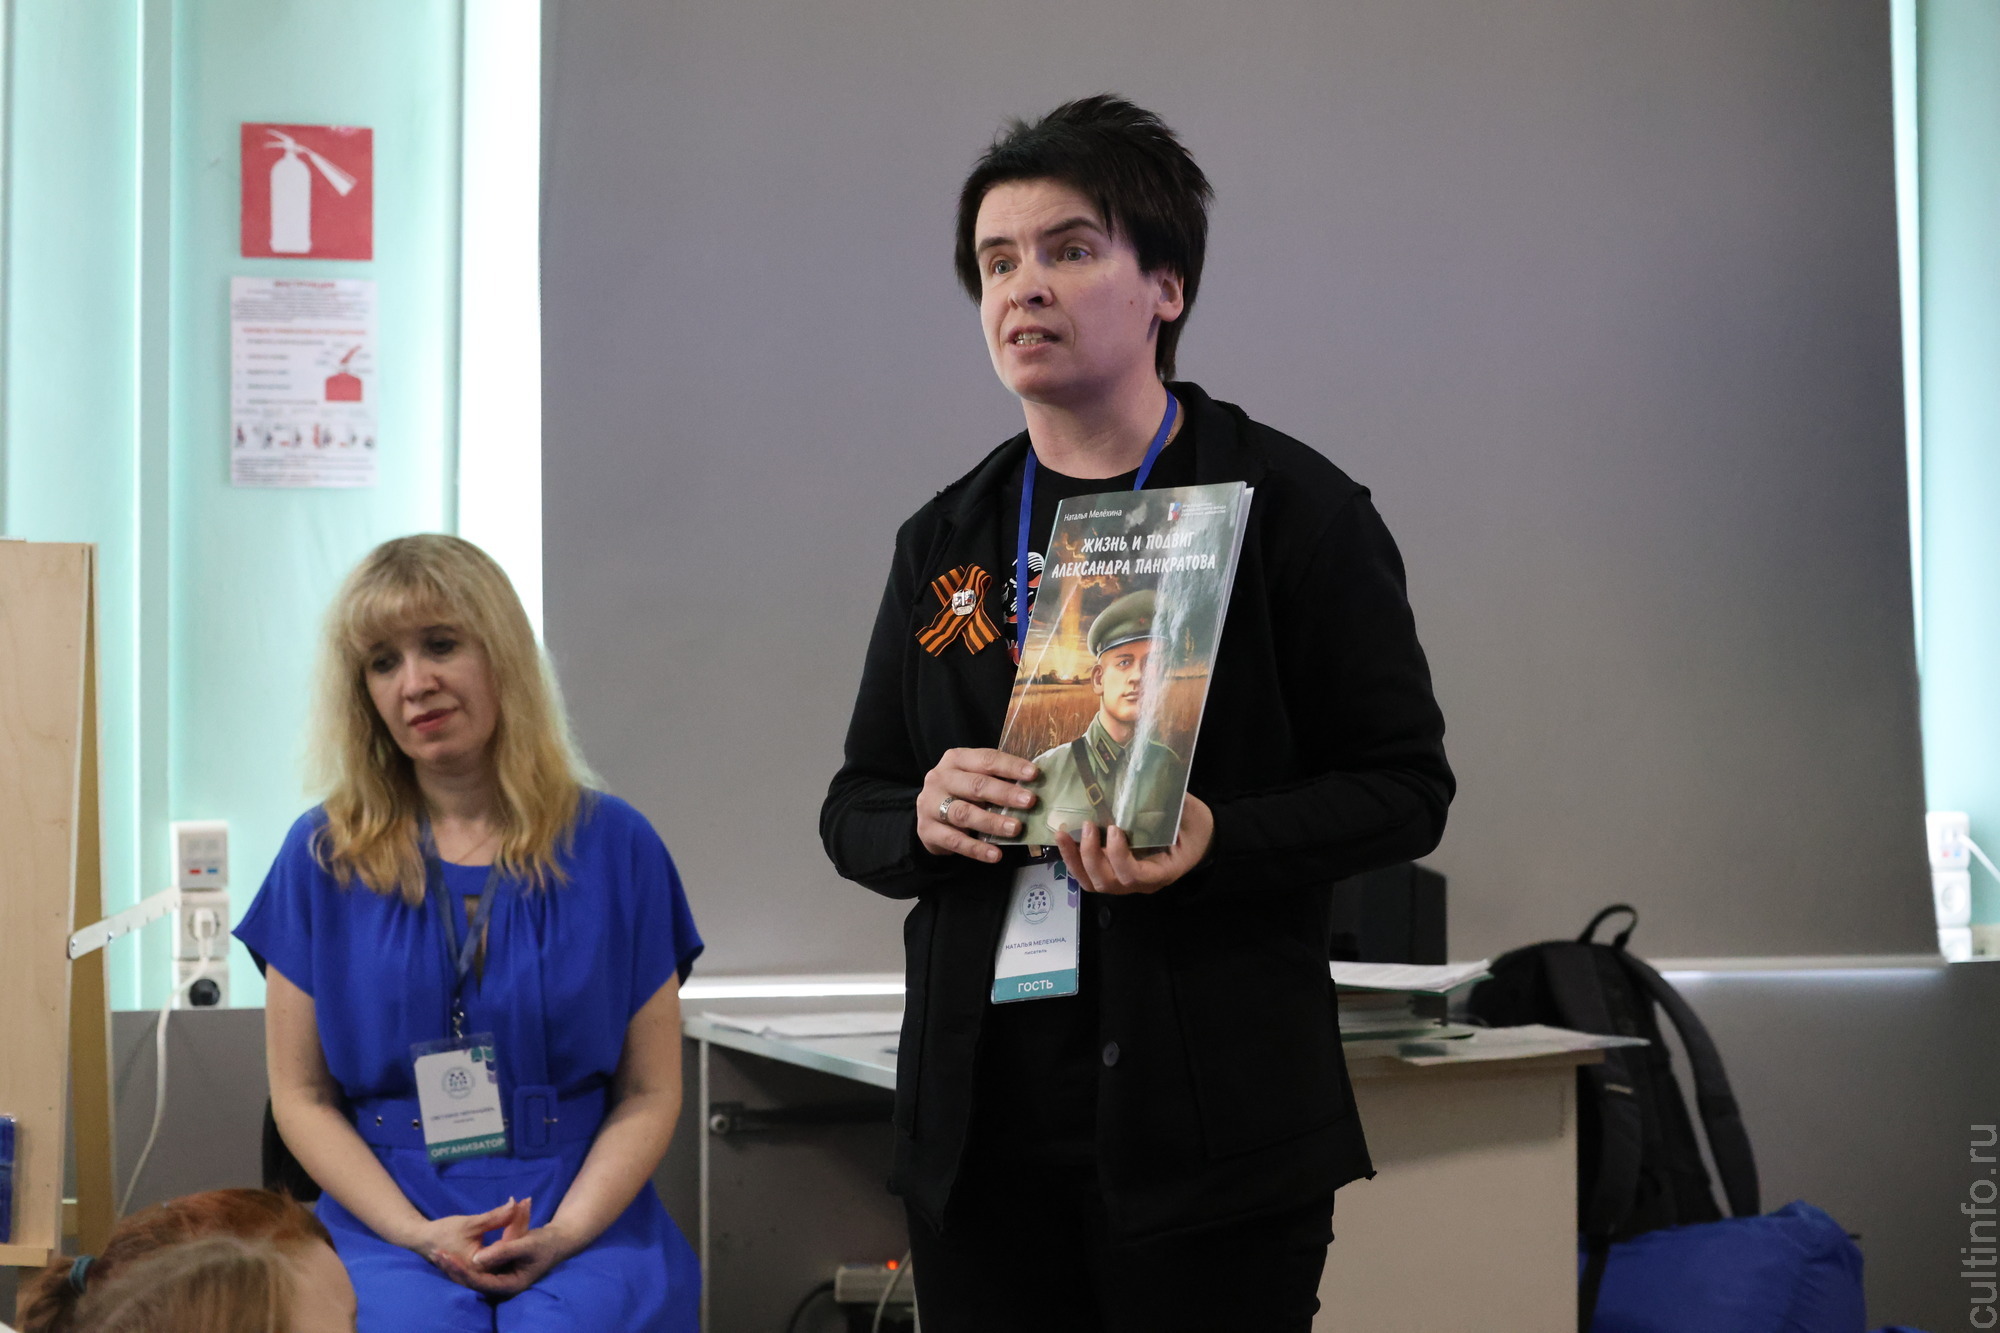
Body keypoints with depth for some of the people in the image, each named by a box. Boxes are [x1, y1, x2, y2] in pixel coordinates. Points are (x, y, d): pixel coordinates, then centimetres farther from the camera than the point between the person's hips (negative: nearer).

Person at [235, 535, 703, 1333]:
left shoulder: (614, 847, 5)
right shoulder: (320, 858, 7)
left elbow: (650, 1093, 5)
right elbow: (302, 1096, 6)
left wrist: (561, 1233, -11)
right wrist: (419, 1235, -9)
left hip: (584, 1216, 0)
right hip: (385, 1220, 0)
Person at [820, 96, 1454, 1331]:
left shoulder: (1294, 508, -2)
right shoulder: (944, 539, 12)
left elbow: (1407, 786, -4)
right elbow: (852, 809, 15)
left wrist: (1217, 840, -21)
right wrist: (921, 819, -9)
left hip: (1214, 1134, -4)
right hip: (982, 1128, 4)